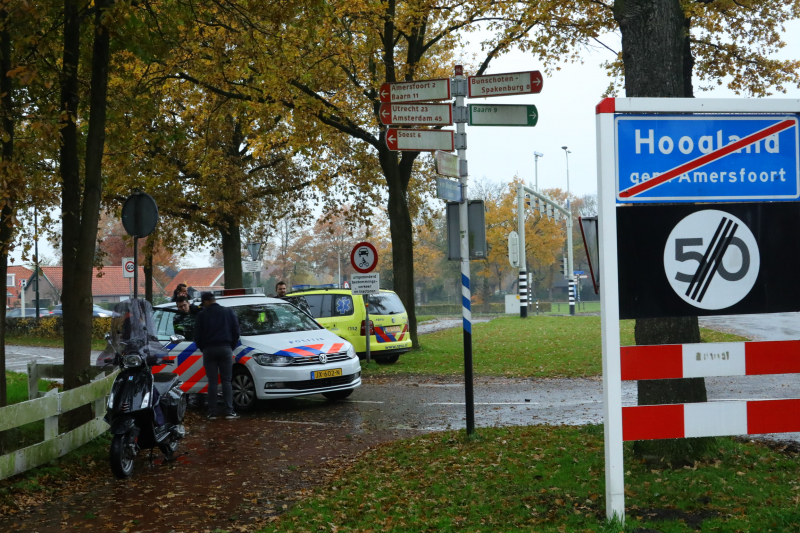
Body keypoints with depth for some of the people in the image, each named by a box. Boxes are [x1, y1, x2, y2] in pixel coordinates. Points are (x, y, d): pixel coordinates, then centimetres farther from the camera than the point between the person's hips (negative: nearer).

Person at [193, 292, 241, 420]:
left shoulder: (202, 315, 2)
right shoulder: (228, 312, 6)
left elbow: (197, 336, 3)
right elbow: (236, 332, 6)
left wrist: (203, 349, 18)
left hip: (208, 350, -1)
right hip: (225, 348, 1)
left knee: (212, 382, 2)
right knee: (226, 381, 3)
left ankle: (212, 412, -1)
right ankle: (229, 411, -5)